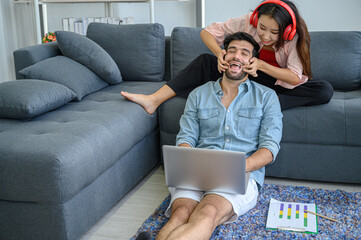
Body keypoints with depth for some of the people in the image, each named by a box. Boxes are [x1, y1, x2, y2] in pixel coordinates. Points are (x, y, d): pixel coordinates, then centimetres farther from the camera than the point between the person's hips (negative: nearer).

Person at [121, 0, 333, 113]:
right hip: (250, 79, 2)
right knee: (206, 61, -18)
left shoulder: (296, 37, -20)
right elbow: (207, 32, -13)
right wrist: (219, 53, -33)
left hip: (281, 85, -1)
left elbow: (295, 78, -27)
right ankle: (154, 100, -26)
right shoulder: (248, 22, -16)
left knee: (324, 90, -32)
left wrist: (261, 65, -40)